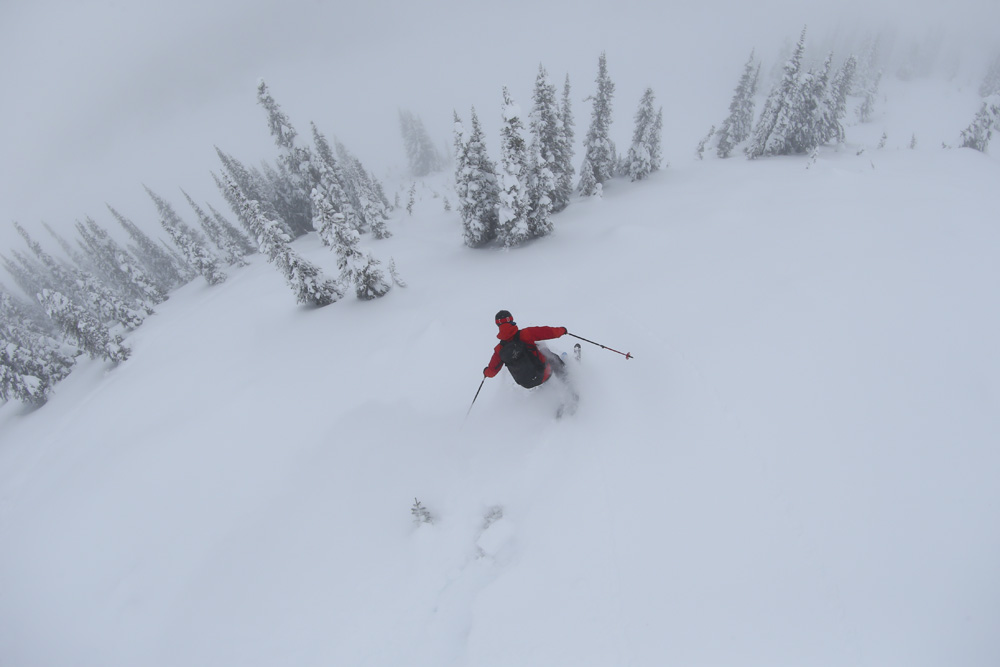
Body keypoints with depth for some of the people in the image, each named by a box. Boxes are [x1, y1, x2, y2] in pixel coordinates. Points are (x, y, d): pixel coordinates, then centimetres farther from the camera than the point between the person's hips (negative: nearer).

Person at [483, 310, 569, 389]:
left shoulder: (499, 349, -11)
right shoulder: (524, 334, -20)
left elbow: (491, 372, -2)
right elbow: (546, 332, -12)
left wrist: (485, 371, 22)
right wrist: (561, 330, 8)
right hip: (543, 375, -3)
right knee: (552, 357, 24)